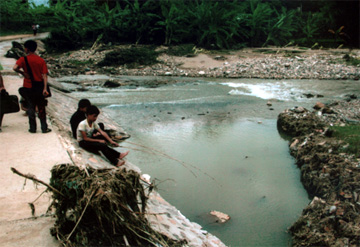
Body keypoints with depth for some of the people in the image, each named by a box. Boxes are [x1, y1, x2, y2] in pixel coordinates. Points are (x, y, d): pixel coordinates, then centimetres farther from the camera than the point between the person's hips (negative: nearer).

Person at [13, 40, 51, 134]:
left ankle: (32, 128, 12)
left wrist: (22, 73, -8)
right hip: (39, 87, 2)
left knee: (31, 107, 9)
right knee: (41, 108, 9)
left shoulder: (24, 59, -7)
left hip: (28, 87, -1)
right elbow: (44, 75, -7)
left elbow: (15, 68, -25)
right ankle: (44, 128, 9)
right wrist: (45, 88, -9)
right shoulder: (41, 60, 0)